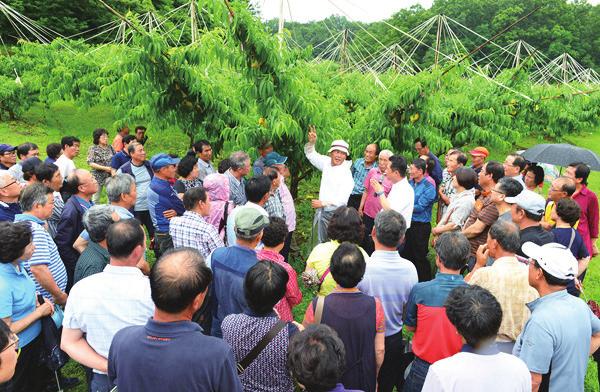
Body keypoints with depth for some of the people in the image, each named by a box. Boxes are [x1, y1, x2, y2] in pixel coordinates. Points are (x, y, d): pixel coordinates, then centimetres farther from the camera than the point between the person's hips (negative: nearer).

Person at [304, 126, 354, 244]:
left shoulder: (346, 174, -18)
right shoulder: (327, 163, 1)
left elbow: (341, 200, -23)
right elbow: (311, 154, 16)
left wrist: (322, 203, -23)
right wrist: (311, 142, -3)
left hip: (334, 213, -7)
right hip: (321, 210, 7)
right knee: (319, 241, 19)